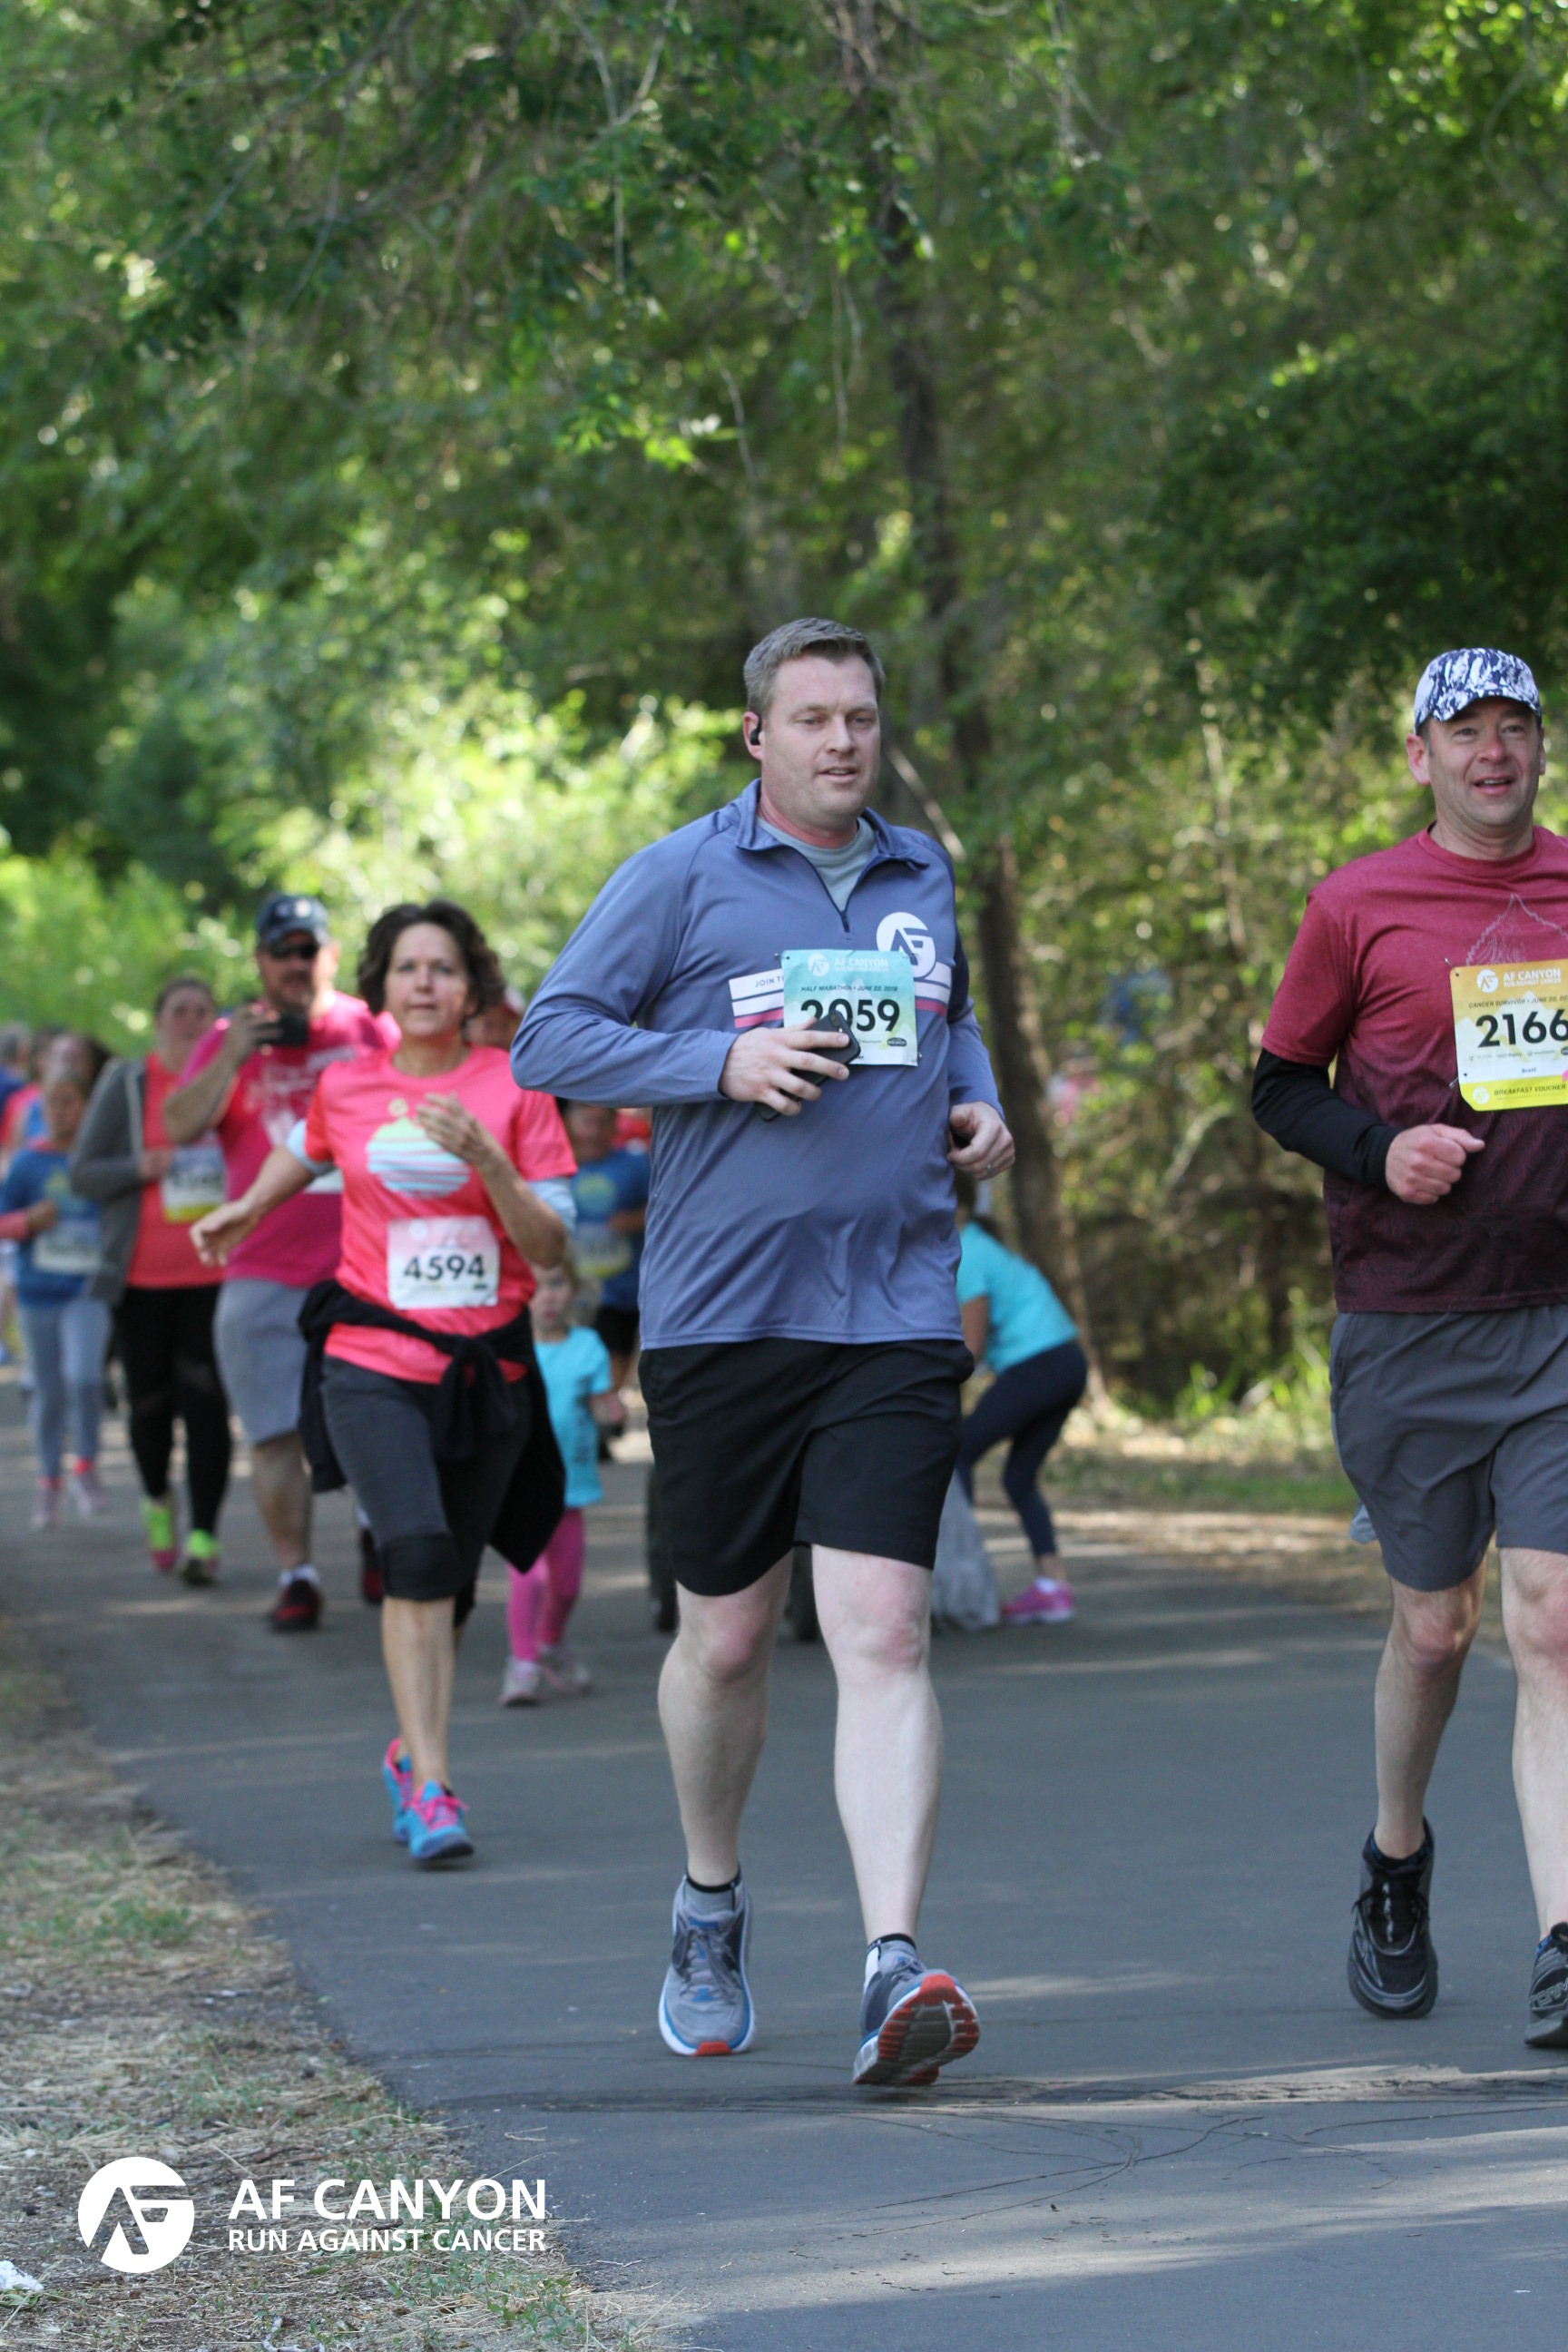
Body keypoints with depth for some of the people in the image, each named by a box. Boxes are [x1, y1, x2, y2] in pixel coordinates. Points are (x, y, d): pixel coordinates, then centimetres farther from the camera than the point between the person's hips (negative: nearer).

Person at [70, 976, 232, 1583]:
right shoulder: (125, 1085, 5)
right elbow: (82, 1171, 4)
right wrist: (139, 1169, -14)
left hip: (215, 1274, 0)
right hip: (143, 1276, 1)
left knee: (206, 1401, -11)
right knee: (149, 1401, 6)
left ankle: (203, 1534, -9)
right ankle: (157, 1500, 35)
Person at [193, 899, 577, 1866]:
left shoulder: (514, 1089, -1)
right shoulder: (346, 1087, 5)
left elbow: (551, 1243, -6)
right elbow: (307, 1148, 31)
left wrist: (484, 1157, -18)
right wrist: (248, 1207, 21)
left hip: (487, 1367, 1)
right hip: (373, 1362, -1)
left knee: (449, 1584, 10)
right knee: (418, 1550, -22)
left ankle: (412, 1753, 35)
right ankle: (432, 1786, -24)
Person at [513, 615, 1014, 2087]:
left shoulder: (922, 878, 15)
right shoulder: (679, 879, 0)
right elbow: (550, 1040, -3)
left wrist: (979, 1104, 11)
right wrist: (725, 1061, -14)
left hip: (894, 1315, 2)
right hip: (720, 1314, -2)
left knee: (884, 1634, -12)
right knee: (726, 1638, 10)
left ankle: (894, 1969, -20)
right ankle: (710, 1909, 36)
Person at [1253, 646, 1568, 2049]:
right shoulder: (1358, 908, 1)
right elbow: (1282, 1086, 7)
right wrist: (1381, 1153, -11)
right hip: (1408, 1324, -1)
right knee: (1435, 1625, 9)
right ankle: (1397, 1859, 36)